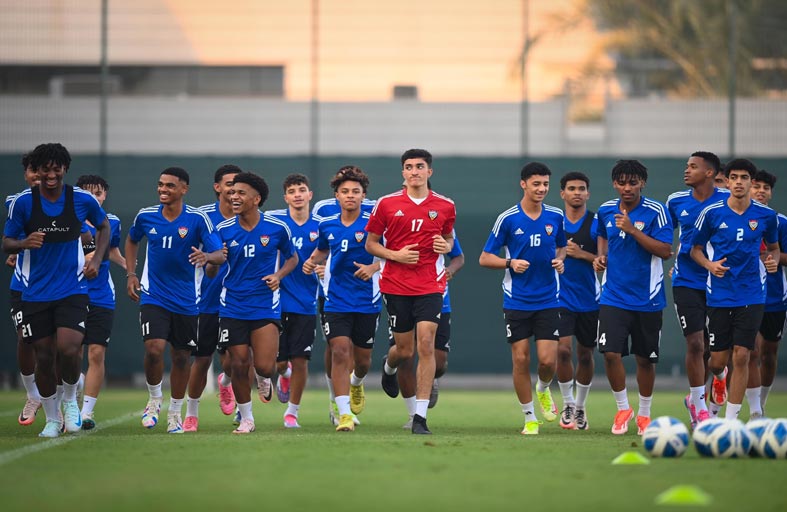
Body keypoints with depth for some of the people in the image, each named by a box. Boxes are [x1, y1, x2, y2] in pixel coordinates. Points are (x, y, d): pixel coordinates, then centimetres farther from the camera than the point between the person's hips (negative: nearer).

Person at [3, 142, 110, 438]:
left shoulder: (82, 200, -3)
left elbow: (104, 227, 16)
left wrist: (97, 260, 2)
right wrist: (24, 243, -20)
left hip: (72, 290, -1)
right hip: (35, 293, 1)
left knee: (68, 349, -19)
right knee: (43, 357, 2)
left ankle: (70, 400, 10)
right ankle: (52, 419, 21)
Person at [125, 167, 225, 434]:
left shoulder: (197, 219, -9)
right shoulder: (146, 216, -1)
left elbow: (220, 255, -13)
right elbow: (132, 240, 21)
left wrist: (207, 256, -36)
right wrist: (131, 274, 11)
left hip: (186, 300, 0)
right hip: (154, 296, 0)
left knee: (181, 357, 7)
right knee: (154, 348, -18)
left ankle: (175, 412, 25)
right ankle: (154, 399, 8)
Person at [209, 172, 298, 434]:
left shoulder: (277, 228, -4)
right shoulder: (224, 230, -1)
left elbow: (292, 258, 12)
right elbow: (211, 272, 6)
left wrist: (278, 275, -8)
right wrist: (212, 262, -17)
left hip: (265, 304, -1)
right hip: (233, 306, 1)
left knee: (264, 367, -11)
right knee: (239, 365, 0)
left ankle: (263, 379, 28)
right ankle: (246, 418, 18)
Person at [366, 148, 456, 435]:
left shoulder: (445, 206, 3)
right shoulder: (386, 204, 0)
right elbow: (371, 243, 6)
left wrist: (446, 246, -4)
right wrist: (395, 255, -11)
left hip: (430, 285, 0)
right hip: (396, 285, 0)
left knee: (426, 345, -14)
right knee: (404, 349, 6)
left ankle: (420, 416, -11)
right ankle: (388, 366, 47)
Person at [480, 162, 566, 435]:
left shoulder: (556, 216, 3)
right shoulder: (507, 219, -5)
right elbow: (484, 258, -1)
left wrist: (560, 260, -1)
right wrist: (510, 263, -18)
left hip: (548, 300, 2)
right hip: (516, 301, -2)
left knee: (548, 360, -7)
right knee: (521, 359, -2)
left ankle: (543, 390, 28)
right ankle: (530, 418, 12)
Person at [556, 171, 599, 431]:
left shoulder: (597, 223, -3)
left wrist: (582, 254, -17)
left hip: (589, 300, 0)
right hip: (560, 299, 0)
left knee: (585, 355, 9)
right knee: (563, 349, -17)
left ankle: (580, 407, 27)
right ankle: (568, 404, 0)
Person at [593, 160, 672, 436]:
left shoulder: (656, 211, -9)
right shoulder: (606, 211, 4)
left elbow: (665, 251, -16)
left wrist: (633, 229, -22)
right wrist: (601, 256, 7)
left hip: (647, 298, -2)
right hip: (613, 296, 2)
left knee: (645, 358, 7)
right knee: (610, 353, -13)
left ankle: (644, 414, 26)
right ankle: (622, 408, 8)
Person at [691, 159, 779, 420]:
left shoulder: (766, 215, 1)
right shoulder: (711, 213, -3)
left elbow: (773, 246, 17)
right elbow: (695, 249, 7)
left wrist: (773, 259, -5)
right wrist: (709, 264, -13)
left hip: (751, 296, 0)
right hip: (719, 296, 0)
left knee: (741, 357, -9)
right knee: (717, 361, 3)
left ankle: (730, 419, -1)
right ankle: (720, 379, 42)